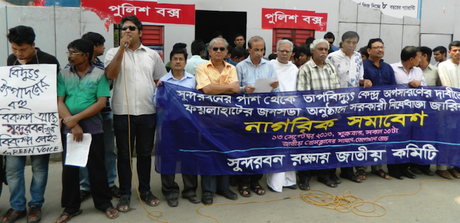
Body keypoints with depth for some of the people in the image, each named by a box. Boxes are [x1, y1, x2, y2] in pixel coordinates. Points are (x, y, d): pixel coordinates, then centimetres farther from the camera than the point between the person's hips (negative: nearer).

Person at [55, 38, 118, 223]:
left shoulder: (99, 74, -3)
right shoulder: (63, 74, 4)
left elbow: (101, 103, -10)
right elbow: (59, 102, -2)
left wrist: (76, 118, -16)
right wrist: (73, 125, -13)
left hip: (93, 129, -2)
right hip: (69, 129, 3)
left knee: (96, 167, 7)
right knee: (69, 169, 9)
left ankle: (104, 203, 22)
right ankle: (70, 207, 23)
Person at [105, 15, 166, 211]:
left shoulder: (152, 55, 9)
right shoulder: (114, 53, 3)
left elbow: (162, 81, 15)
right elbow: (110, 75, -15)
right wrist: (122, 48, -16)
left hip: (147, 113, 2)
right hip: (123, 113, -1)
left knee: (145, 153, 12)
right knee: (124, 154, 7)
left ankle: (145, 191, 26)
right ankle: (125, 194, 20)